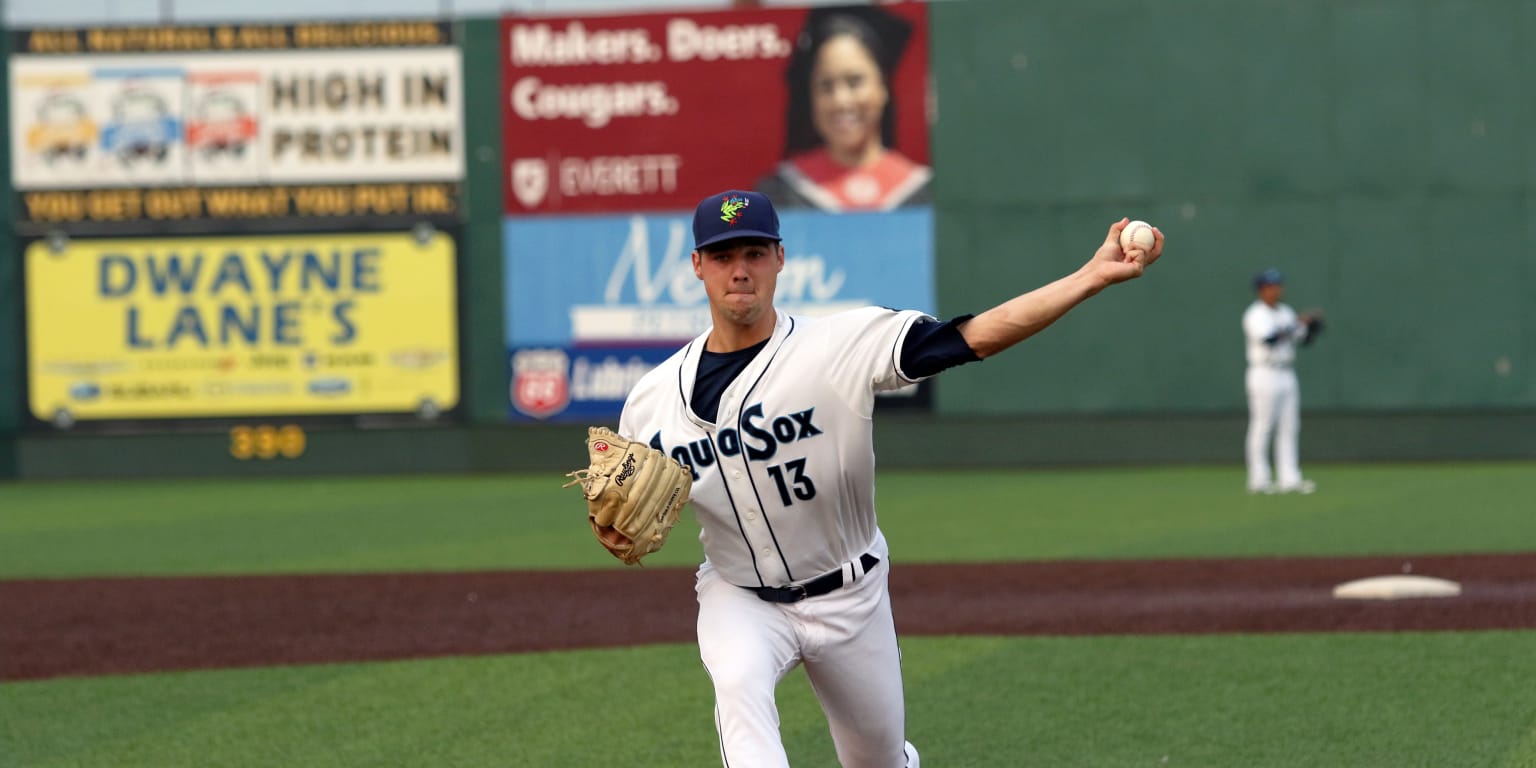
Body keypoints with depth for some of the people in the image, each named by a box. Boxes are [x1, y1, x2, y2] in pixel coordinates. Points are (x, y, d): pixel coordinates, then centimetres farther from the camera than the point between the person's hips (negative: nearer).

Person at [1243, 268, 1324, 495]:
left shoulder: (1285, 312, 15)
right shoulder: (1255, 315, -10)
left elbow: (1304, 339, 16)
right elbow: (1269, 339, -26)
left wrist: (1315, 324, -3)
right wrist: (1297, 323, -23)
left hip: (1287, 376, 8)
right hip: (1264, 374, -8)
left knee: (1289, 429, 4)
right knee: (1261, 429, -5)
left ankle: (1289, 479, 4)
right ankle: (1259, 480, -3)